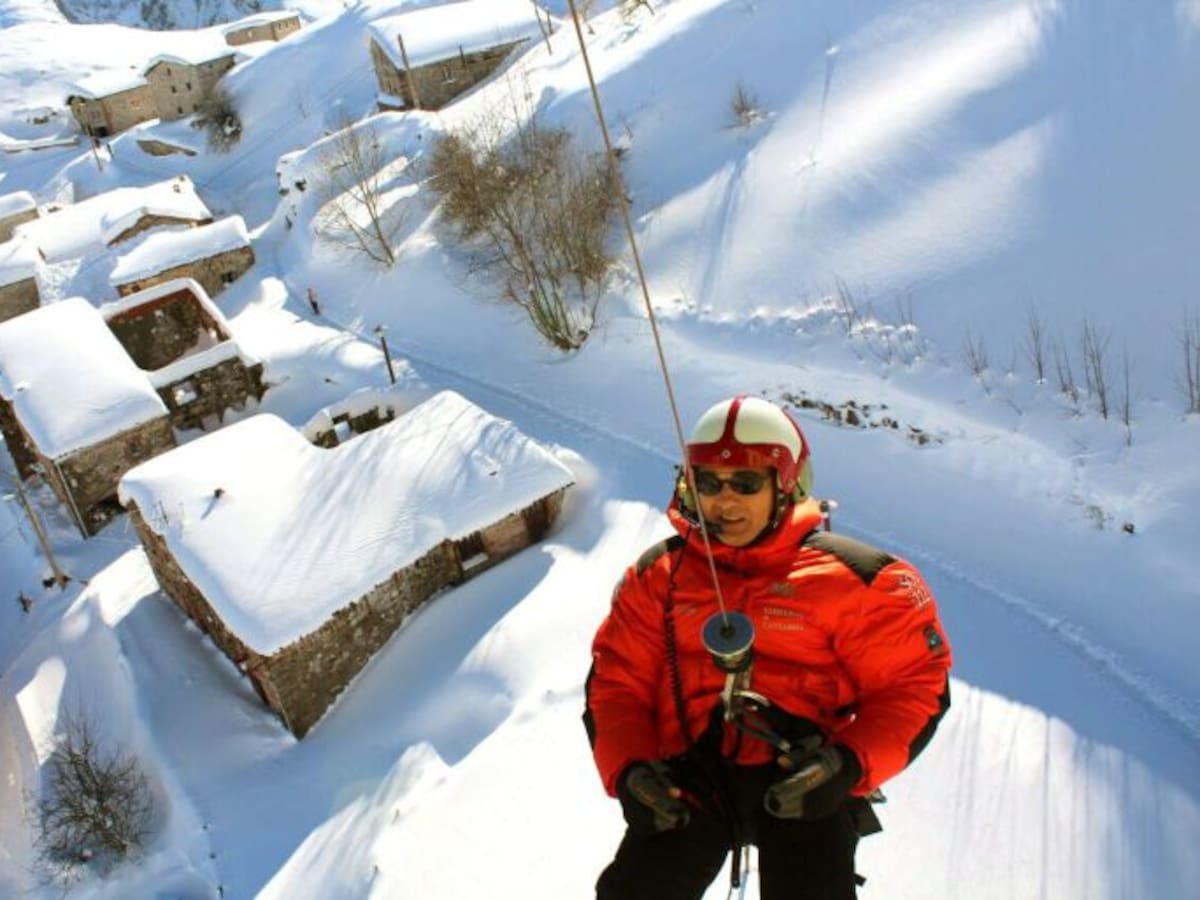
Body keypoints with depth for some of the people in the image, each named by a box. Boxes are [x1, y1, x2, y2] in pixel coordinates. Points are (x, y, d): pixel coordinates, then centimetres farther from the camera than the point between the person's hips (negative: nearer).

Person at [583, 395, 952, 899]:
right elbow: (616, 680, 13)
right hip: (692, 778, 2)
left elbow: (916, 681, 5)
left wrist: (853, 764, -12)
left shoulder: (849, 577, 2)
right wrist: (627, 768, -5)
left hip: (803, 780, -1)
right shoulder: (658, 576, 10)